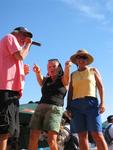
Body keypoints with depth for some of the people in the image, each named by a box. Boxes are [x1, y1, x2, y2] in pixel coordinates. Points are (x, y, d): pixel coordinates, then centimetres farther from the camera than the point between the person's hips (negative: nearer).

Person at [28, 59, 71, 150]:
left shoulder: (63, 80, 9)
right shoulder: (46, 80, 18)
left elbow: (67, 75, -13)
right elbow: (40, 79, -3)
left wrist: (67, 67, -36)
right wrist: (37, 72, -27)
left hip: (55, 109, -4)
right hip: (40, 107, 4)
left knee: (51, 140, -17)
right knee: (33, 137, -5)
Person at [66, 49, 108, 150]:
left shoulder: (93, 70, 15)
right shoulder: (73, 75, 20)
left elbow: (100, 87, 7)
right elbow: (70, 92, 17)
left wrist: (102, 102, -7)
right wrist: (68, 106, 4)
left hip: (91, 103, -2)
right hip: (76, 105, 3)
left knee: (97, 134, -14)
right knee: (82, 136, -4)